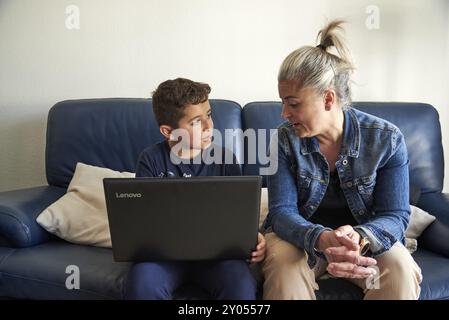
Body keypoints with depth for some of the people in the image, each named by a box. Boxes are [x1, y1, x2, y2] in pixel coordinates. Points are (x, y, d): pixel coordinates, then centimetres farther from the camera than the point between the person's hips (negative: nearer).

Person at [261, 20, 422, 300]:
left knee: (401, 270, -29)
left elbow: (396, 215, -13)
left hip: (366, 237, 1)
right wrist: (322, 239, -39)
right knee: (282, 264, -32)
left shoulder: (387, 140, -13)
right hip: (303, 236, 0)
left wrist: (359, 238, -37)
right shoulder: (285, 139, -12)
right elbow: (282, 211, -17)